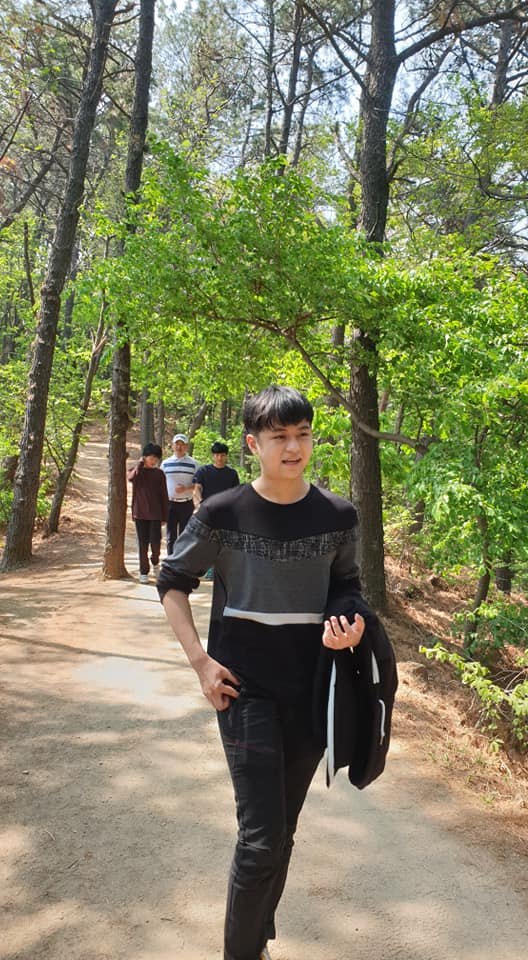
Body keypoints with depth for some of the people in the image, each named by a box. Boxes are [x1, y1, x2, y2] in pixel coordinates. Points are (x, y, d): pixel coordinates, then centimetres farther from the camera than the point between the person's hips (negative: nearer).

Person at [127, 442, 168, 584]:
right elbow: (131, 477, -24)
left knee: (155, 541, -7)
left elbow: (164, 496, 5)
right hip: (140, 513, 0)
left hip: (155, 513, 0)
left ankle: (155, 563, 22)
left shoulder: (159, 473, 4)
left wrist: (164, 516, 2)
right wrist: (140, 464, -12)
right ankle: (143, 572, 13)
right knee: (143, 544, 2)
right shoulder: (136, 470, 2)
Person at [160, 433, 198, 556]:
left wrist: (185, 488, -17)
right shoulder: (165, 463, 8)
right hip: (170, 503, 1)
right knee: (171, 536, 2)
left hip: (186, 504, -1)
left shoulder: (193, 463, 3)